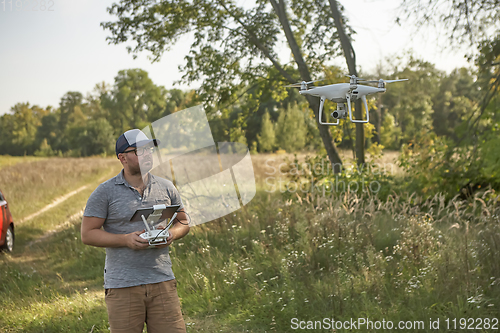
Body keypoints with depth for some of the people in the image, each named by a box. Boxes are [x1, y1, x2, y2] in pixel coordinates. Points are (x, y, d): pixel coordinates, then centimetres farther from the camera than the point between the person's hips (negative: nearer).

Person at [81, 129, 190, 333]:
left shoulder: (166, 188, 10)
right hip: (122, 286, -3)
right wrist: (126, 239, -16)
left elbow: (183, 222, 19)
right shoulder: (105, 193, -1)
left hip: (162, 281, 3)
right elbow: (87, 234, -3)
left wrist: (172, 234, -5)